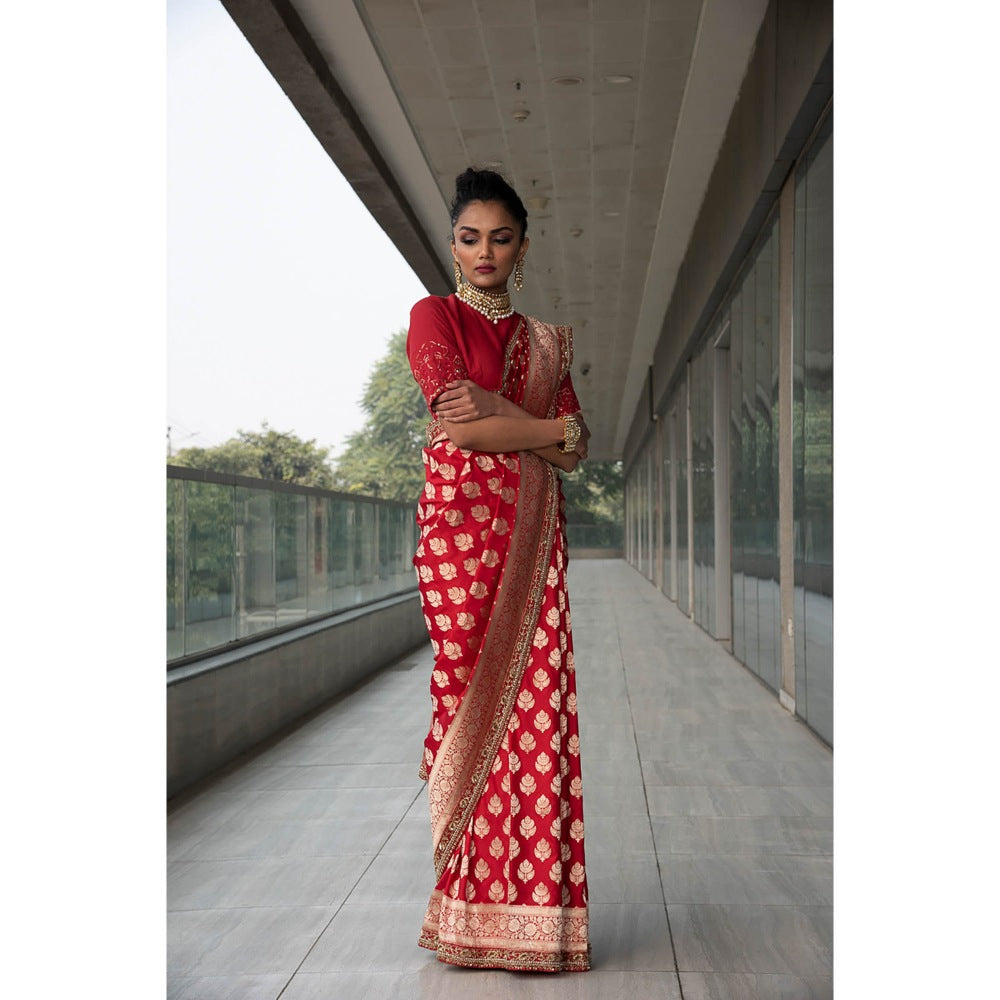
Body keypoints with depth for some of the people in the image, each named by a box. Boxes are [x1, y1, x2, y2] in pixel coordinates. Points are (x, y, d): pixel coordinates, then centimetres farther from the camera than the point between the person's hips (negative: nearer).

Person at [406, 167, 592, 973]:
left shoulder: (545, 339, 20)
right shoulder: (435, 316, 6)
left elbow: (575, 452, 7)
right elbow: (462, 427, -9)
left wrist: (500, 411, -8)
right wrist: (552, 427, -2)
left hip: (536, 531, 4)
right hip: (462, 521, -4)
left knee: (539, 705, -3)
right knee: (470, 701, -6)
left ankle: (532, 907, 3)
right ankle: (470, 909, 3)